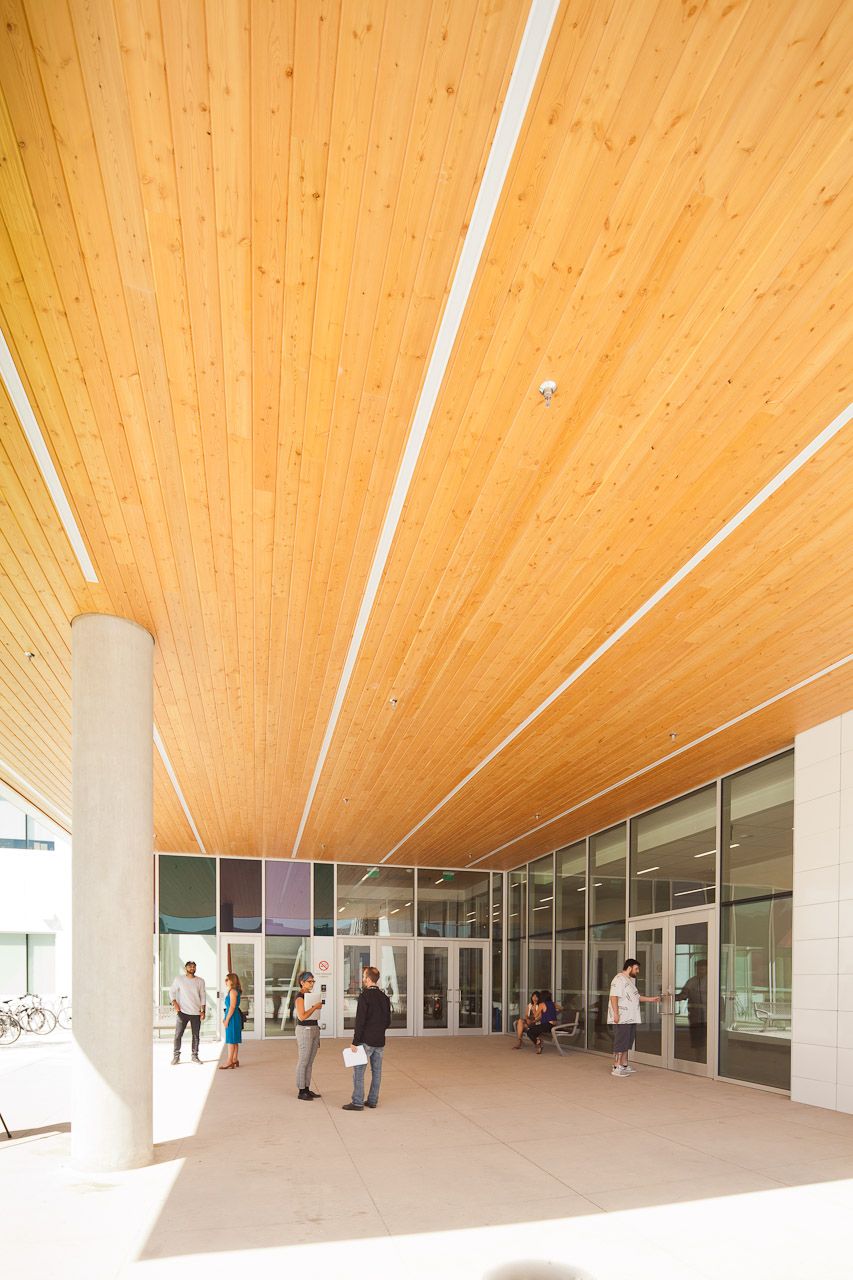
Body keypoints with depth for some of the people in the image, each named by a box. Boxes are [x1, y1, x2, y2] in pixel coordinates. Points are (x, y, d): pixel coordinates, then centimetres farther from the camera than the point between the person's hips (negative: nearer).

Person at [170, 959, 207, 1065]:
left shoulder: (200, 981, 5)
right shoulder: (179, 979, 1)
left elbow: (203, 997, 6)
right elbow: (172, 991, 8)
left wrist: (203, 1011, -1)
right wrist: (174, 1002, -7)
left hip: (196, 1013, 1)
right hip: (183, 1011, -1)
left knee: (196, 1035, 5)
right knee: (178, 1034, -5)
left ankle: (195, 1056, 16)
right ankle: (176, 1056, 7)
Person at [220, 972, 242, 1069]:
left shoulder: (233, 991, -15)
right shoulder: (232, 991, 16)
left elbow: (232, 1007, -20)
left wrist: (227, 1019, -18)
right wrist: (225, 1018, 18)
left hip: (232, 1017, -10)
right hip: (234, 1017, 10)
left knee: (231, 1040, -7)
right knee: (234, 1040, 13)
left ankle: (229, 1061, -4)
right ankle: (234, 1059, 18)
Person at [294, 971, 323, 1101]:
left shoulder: (311, 995, 13)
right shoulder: (300, 997, -13)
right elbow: (302, 1016, -21)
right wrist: (315, 1007, -18)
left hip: (314, 1028, 8)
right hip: (304, 1029, -8)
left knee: (310, 1062, 11)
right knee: (303, 1061, -4)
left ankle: (307, 1089, 17)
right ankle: (301, 1092, 1)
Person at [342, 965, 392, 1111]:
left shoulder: (365, 996, -15)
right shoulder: (384, 997, 7)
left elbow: (360, 1021, -17)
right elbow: (388, 1022, 12)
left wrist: (355, 1042, -14)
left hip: (366, 1041, -7)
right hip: (380, 1041, 7)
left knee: (358, 1071, 0)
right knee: (376, 1071, 12)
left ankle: (357, 1102, 2)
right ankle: (373, 1101, 18)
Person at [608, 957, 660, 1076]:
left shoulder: (630, 980, 19)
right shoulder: (619, 979, -13)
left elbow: (636, 997, 27)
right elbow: (613, 997, -20)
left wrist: (651, 999, 23)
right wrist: (616, 1013, -26)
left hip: (630, 1018, 10)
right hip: (621, 1018, -10)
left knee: (627, 1043, 14)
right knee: (620, 1043, -6)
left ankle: (624, 1065, 23)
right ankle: (616, 1068, -2)